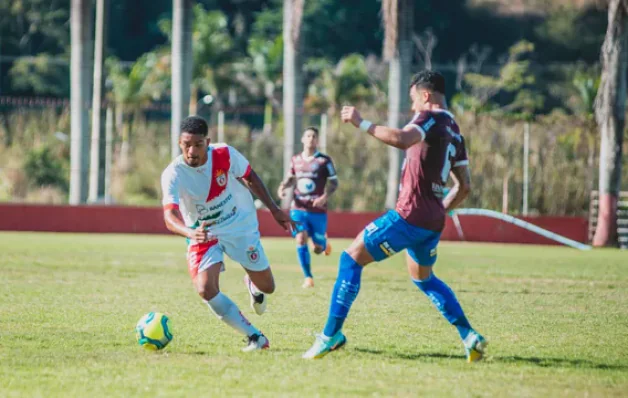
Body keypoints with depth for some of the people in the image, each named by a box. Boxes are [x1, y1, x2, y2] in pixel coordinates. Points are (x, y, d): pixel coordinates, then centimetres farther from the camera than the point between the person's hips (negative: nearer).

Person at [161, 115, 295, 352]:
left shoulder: (225, 155, -20)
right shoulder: (173, 174, -27)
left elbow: (250, 177, 0)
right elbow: (170, 215, -41)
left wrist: (273, 209, 1)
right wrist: (190, 232, -61)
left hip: (241, 226, 2)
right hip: (203, 234, -2)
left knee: (266, 287, 9)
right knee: (206, 290, -24)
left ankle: (253, 285, 50)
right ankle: (255, 337, -9)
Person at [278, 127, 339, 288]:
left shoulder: (324, 161, -4)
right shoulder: (295, 160, 7)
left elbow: (334, 182, -3)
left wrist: (325, 196, -21)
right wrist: (283, 186, -2)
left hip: (318, 210, -2)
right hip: (298, 209, 2)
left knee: (318, 248, 4)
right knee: (301, 240, -17)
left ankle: (324, 243, 43)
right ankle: (308, 278, -9)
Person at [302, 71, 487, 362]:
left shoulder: (431, 118, -10)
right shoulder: (454, 132, 15)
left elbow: (401, 139, -32)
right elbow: (464, 186, 19)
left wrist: (361, 123, -23)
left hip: (409, 215, -9)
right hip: (432, 222, 9)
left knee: (351, 259, 0)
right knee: (424, 279, 28)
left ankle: (331, 335, -3)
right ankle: (470, 337, 18)